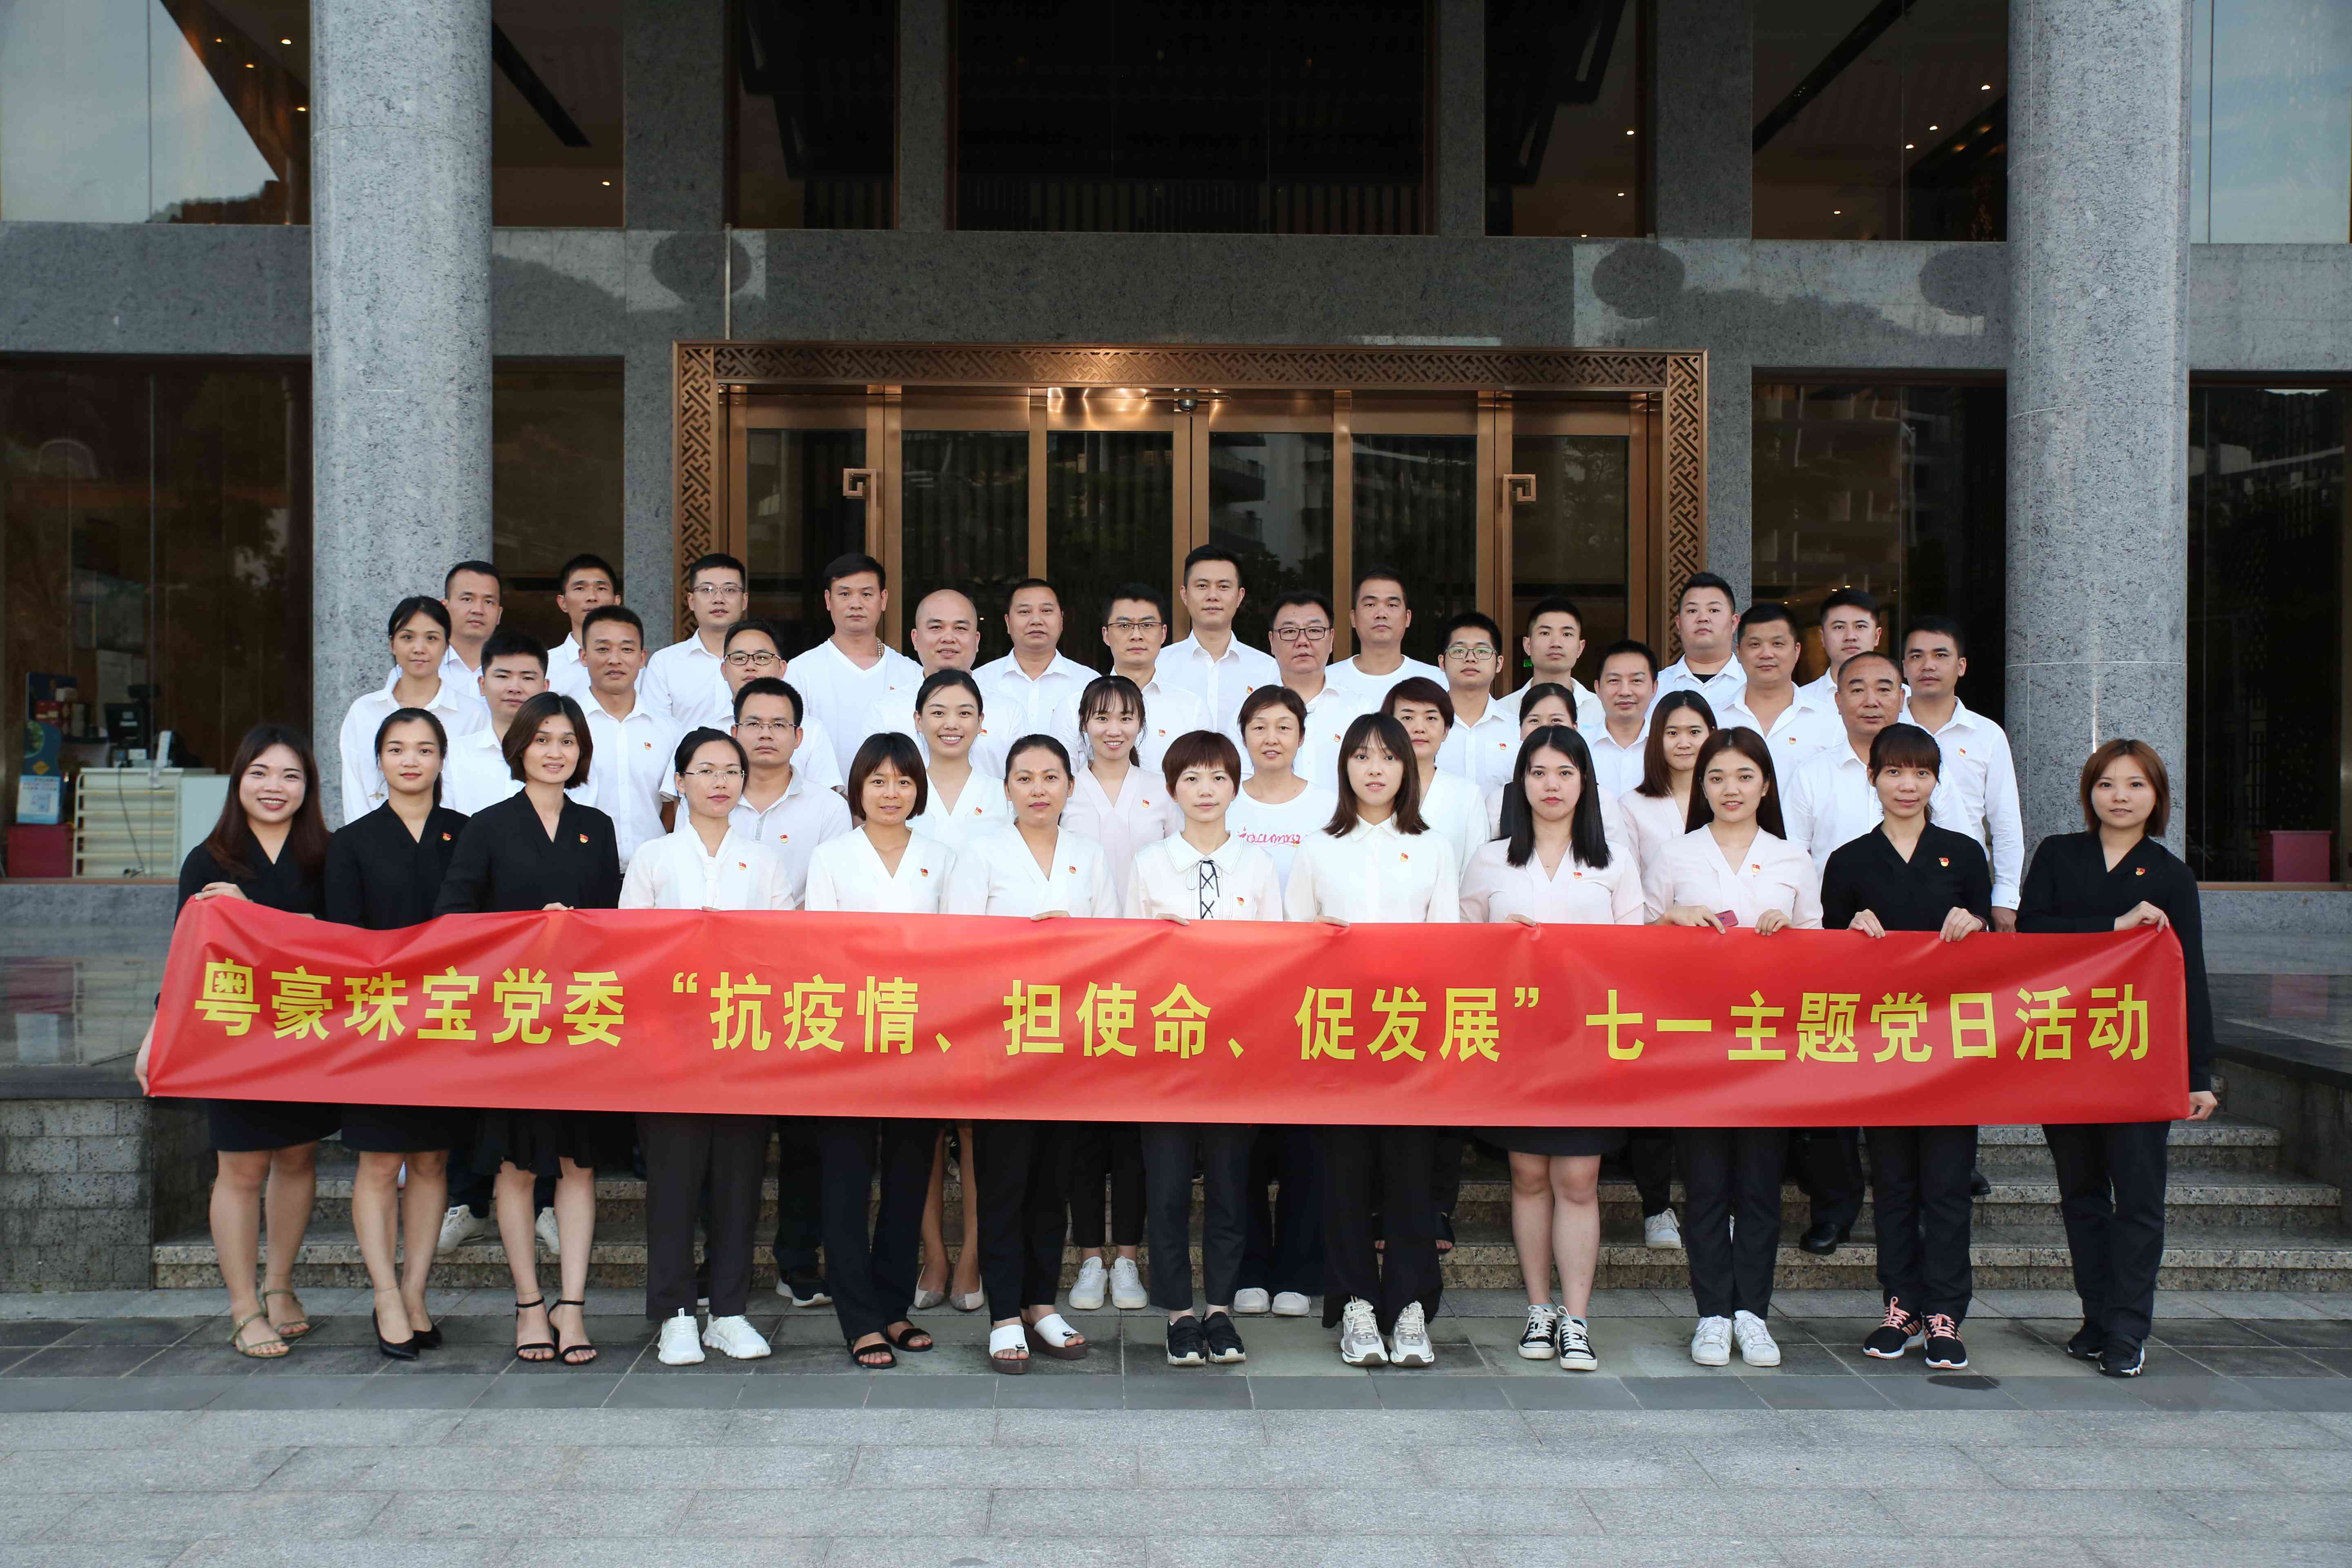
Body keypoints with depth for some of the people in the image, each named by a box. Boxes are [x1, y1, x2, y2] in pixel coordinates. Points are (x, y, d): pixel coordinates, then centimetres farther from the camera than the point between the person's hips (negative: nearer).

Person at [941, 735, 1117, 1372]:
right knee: (1004, 1174, -3)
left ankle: (1042, 1304, 18)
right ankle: (1004, 1316, 3)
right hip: (1001, 1030, -3)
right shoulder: (983, 852, 4)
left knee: (1055, 1173, 8)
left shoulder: (1089, 856, 14)